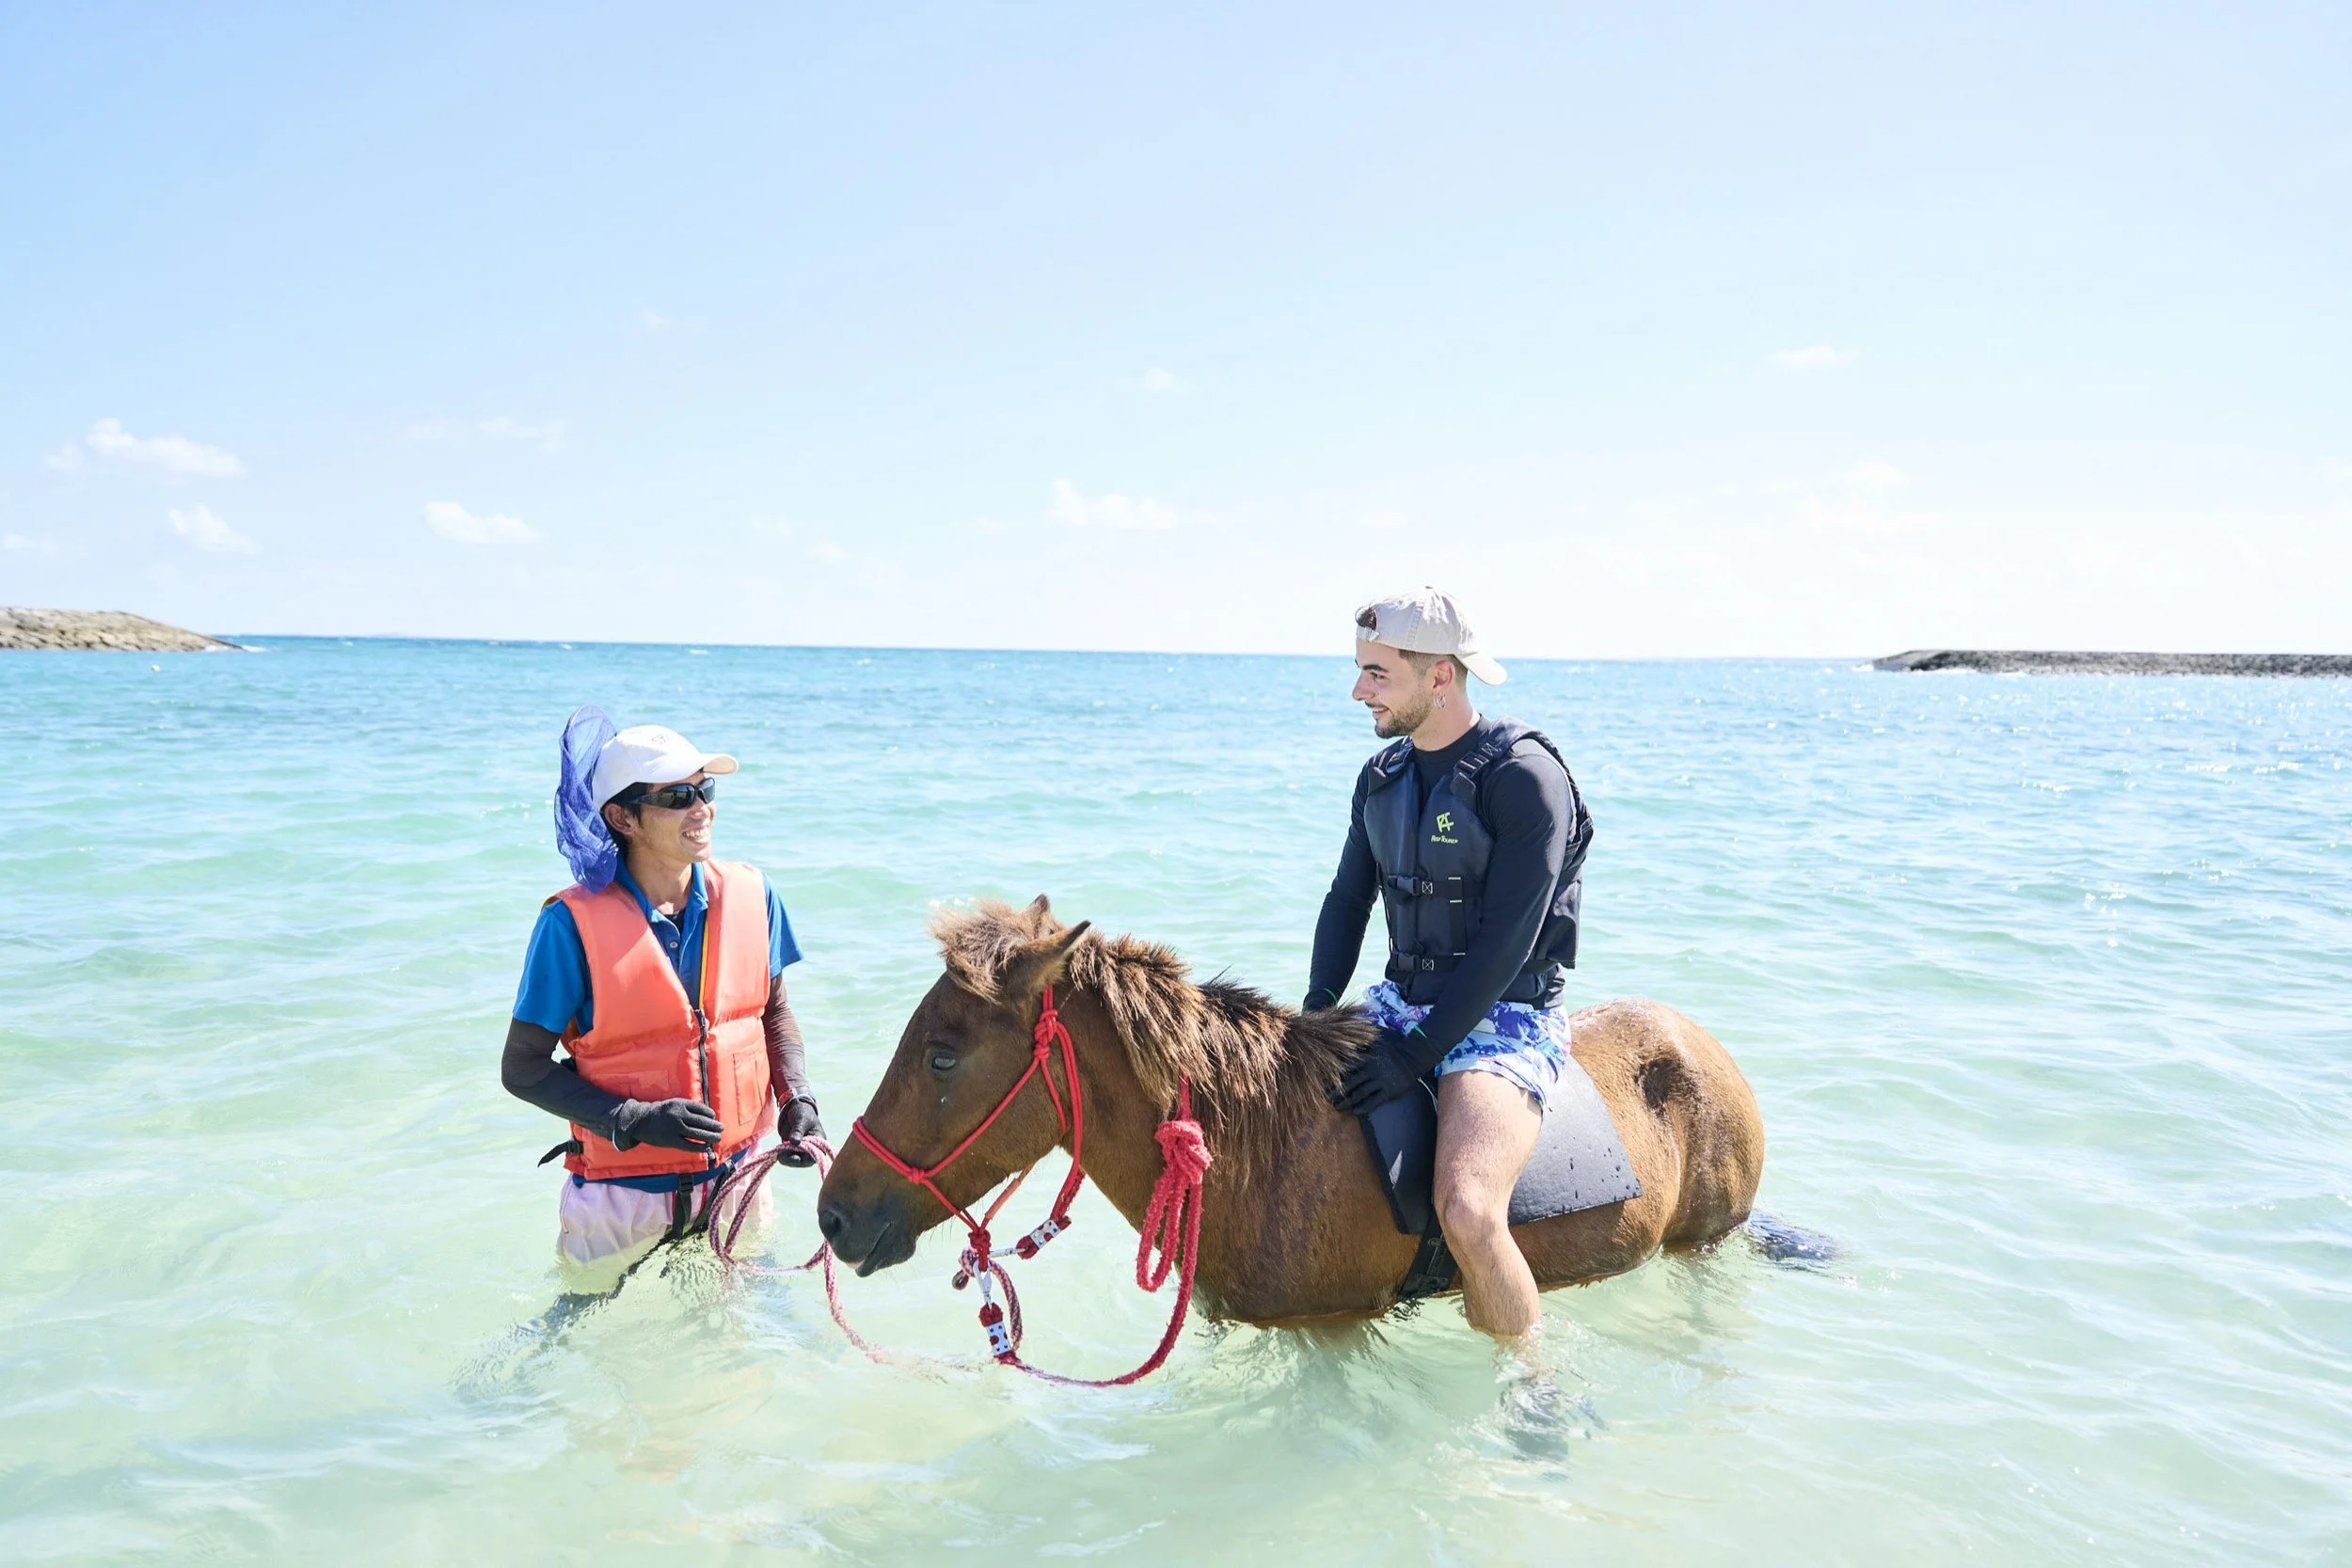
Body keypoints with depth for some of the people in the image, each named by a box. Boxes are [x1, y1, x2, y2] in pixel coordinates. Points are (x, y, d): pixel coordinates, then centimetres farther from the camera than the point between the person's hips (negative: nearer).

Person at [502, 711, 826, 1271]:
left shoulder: (750, 894, -6)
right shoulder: (574, 924, -18)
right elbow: (523, 1069, -12)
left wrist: (796, 1098, -9)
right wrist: (635, 1123, -23)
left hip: (737, 1176, 3)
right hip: (622, 1198, -3)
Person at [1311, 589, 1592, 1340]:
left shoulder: (1525, 775, -15)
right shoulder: (1382, 776, 8)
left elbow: (1508, 940, -19)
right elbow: (1347, 900, 12)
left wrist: (1419, 1053, -22)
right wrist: (1317, 1012, -4)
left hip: (1504, 1016, -8)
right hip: (1403, 998, 8)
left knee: (1467, 1213, -30)